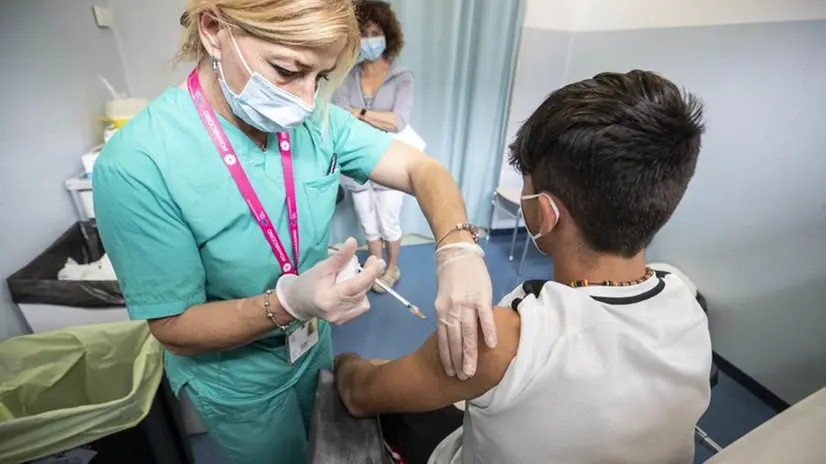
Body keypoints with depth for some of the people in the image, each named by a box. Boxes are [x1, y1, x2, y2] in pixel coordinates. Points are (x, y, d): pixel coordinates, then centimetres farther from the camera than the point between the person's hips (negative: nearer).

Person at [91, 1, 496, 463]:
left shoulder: (316, 119, -15)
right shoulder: (136, 166, -30)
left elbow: (421, 168, -17)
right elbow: (176, 330, -23)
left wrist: (458, 249, -35)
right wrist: (290, 301, -41)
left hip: (313, 342, 5)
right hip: (236, 378, -4)